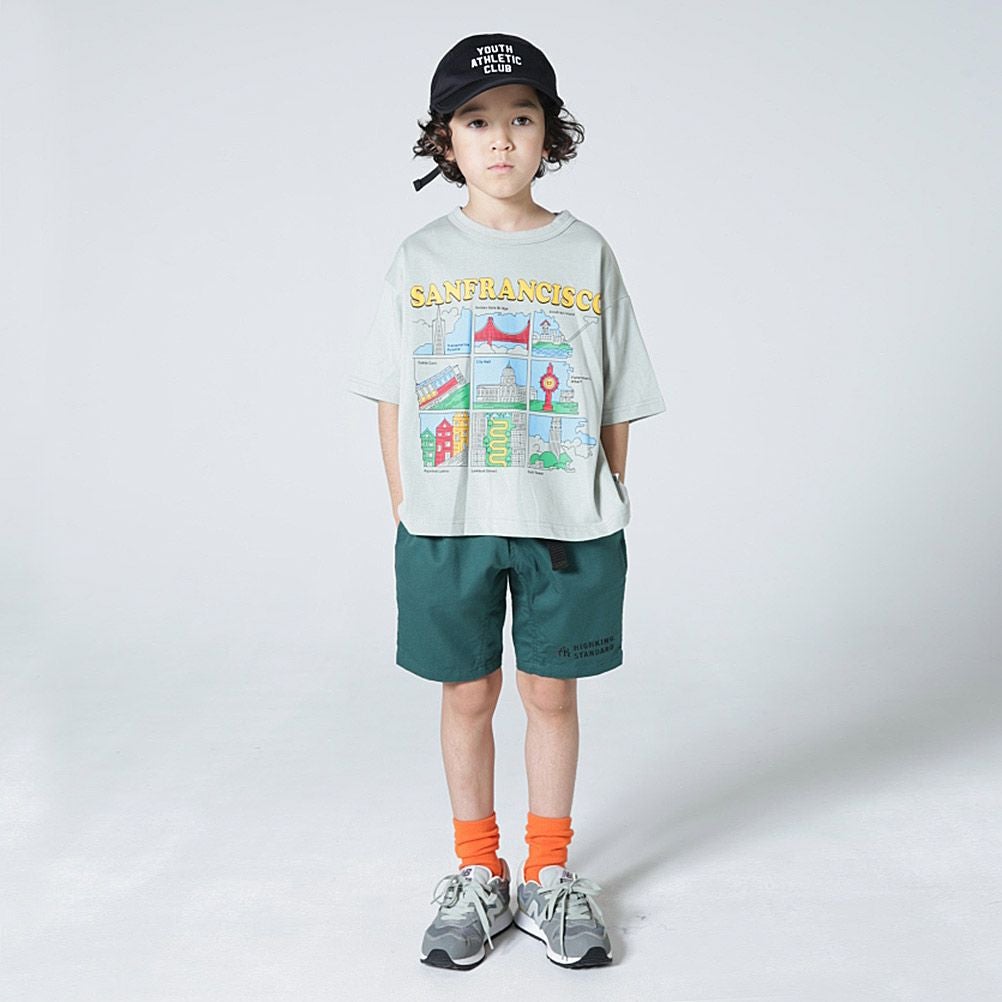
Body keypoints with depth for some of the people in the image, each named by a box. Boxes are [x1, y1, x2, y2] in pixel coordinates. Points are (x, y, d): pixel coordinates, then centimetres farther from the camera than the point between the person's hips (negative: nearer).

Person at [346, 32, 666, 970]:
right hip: (446, 524, 1)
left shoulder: (587, 255, 2)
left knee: (551, 691, 10)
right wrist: (405, 518, 1)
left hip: (566, 523, 0)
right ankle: (476, 873, 28)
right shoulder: (419, 260, 3)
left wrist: (607, 512, 1)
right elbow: (393, 405, 4)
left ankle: (549, 874, 27)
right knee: (466, 693, 10)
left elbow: (614, 406, 4)